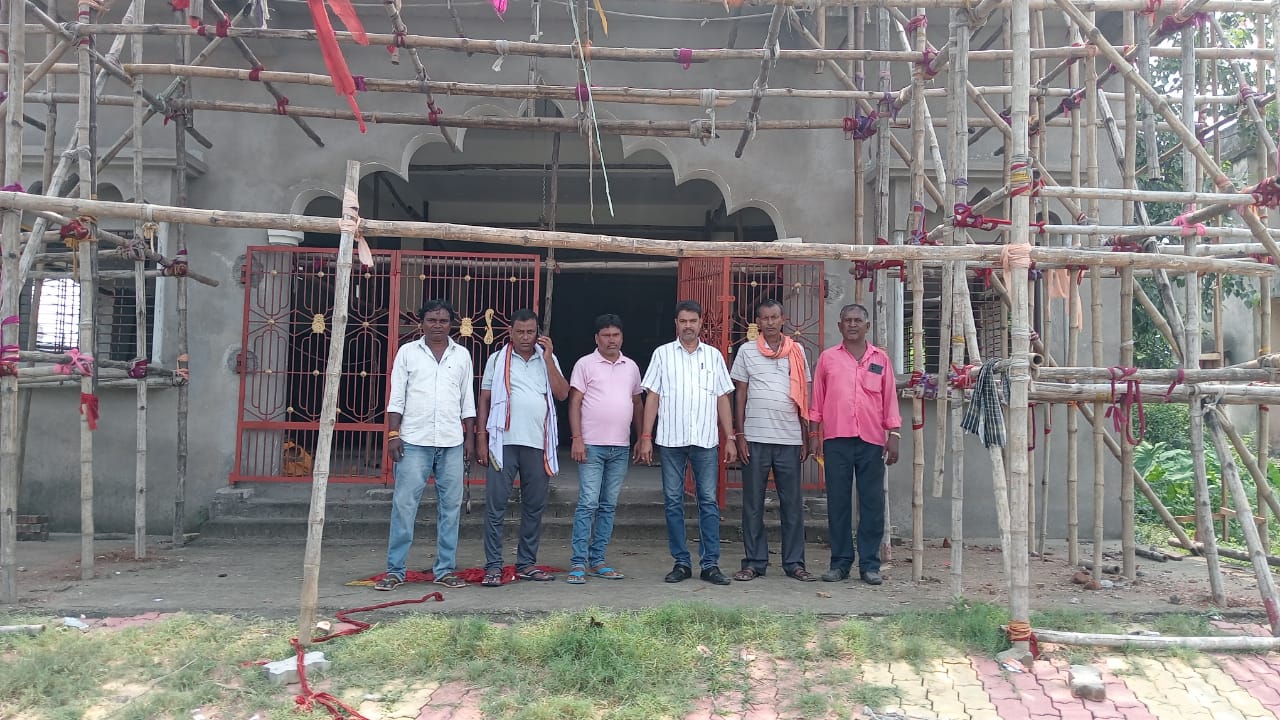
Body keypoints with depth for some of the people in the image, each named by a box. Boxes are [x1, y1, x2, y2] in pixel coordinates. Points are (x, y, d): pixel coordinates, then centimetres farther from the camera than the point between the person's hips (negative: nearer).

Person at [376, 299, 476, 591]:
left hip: (452, 443, 2)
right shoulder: (407, 352, 5)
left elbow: (467, 400, 12)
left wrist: (469, 438, 7)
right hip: (414, 441, -2)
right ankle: (395, 570, 5)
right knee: (404, 506, -2)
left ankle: (445, 569, 13)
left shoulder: (462, 355, 10)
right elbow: (397, 397, 3)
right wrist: (393, 434, -5)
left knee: (451, 507, 5)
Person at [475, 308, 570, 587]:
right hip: (503, 442, -2)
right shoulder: (497, 360, 6)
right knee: (495, 506, -3)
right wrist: (481, 438, -2)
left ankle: (526, 564, 19)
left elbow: (562, 394, -2)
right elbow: (484, 400, 5)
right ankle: (493, 566, 3)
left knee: (534, 507, 8)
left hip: (537, 444, 2)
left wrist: (548, 358, -6)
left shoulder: (548, 360, 11)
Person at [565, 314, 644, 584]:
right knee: (588, 504, -8)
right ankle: (578, 563, -3)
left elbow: (638, 404, 20)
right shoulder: (585, 364, 0)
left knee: (608, 506, 8)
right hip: (592, 446, -5)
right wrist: (577, 438, -13)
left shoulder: (631, 366, 14)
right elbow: (575, 403, -4)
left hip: (621, 448, 5)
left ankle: (597, 561, 15)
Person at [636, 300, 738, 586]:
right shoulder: (663, 354, 7)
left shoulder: (714, 355, 11)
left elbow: (723, 399, 12)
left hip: (706, 441, 1)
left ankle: (711, 564, 6)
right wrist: (645, 438, -3)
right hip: (671, 440, 0)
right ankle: (681, 563, 12)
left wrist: (730, 438, 5)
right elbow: (652, 397, 4)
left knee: (709, 501, 0)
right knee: (673, 502, 3)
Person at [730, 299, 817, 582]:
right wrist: (740, 435, -2)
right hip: (755, 438, -1)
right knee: (753, 504, 4)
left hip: (790, 439, 1)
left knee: (792, 504, 5)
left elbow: (804, 397, 10)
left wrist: (806, 438, 6)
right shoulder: (747, 351, 5)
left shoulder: (796, 351, 9)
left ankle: (794, 563, 13)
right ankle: (754, 562, 12)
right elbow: (740, 395, 5)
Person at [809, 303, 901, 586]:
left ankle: (870, 564, 9)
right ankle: (840, 562, 11)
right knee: (838, 502, 3)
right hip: (836, 439, 0)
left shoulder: (880, 358, 10)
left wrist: (893, 436, 4)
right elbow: (817, 400, 9)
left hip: (872, 440, 1)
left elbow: (890, 400, 10)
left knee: (872, 503, 1)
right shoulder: (827, 358, 8)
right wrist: (814, 434, 3)